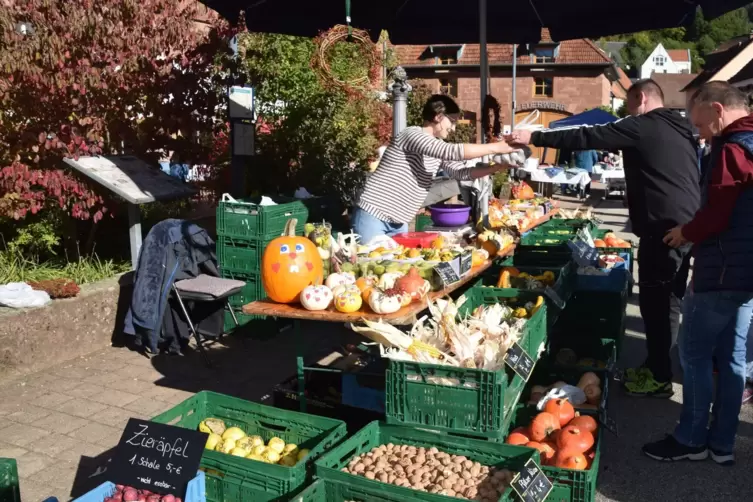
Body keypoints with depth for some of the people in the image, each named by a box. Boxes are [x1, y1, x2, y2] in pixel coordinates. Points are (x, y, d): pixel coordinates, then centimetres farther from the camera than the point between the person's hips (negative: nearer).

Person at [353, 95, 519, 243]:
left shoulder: (439, 148, 9)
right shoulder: (412, 134, -18)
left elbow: (461, 172, 7)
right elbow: (454, 151, -29)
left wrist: (498, 166, -4)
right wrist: (495, 148, -22)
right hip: (373, 216, -9)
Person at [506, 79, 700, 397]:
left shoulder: (642, 126, -8)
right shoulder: (680, 128, 18)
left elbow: (587, 137, -8)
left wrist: (534, 138, -3)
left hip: (664, 228, -9)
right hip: (687, 225, 9)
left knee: (656, 301, -2)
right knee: (667, 299, 15)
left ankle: (659, 378, 5)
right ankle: (657, 366, 26)